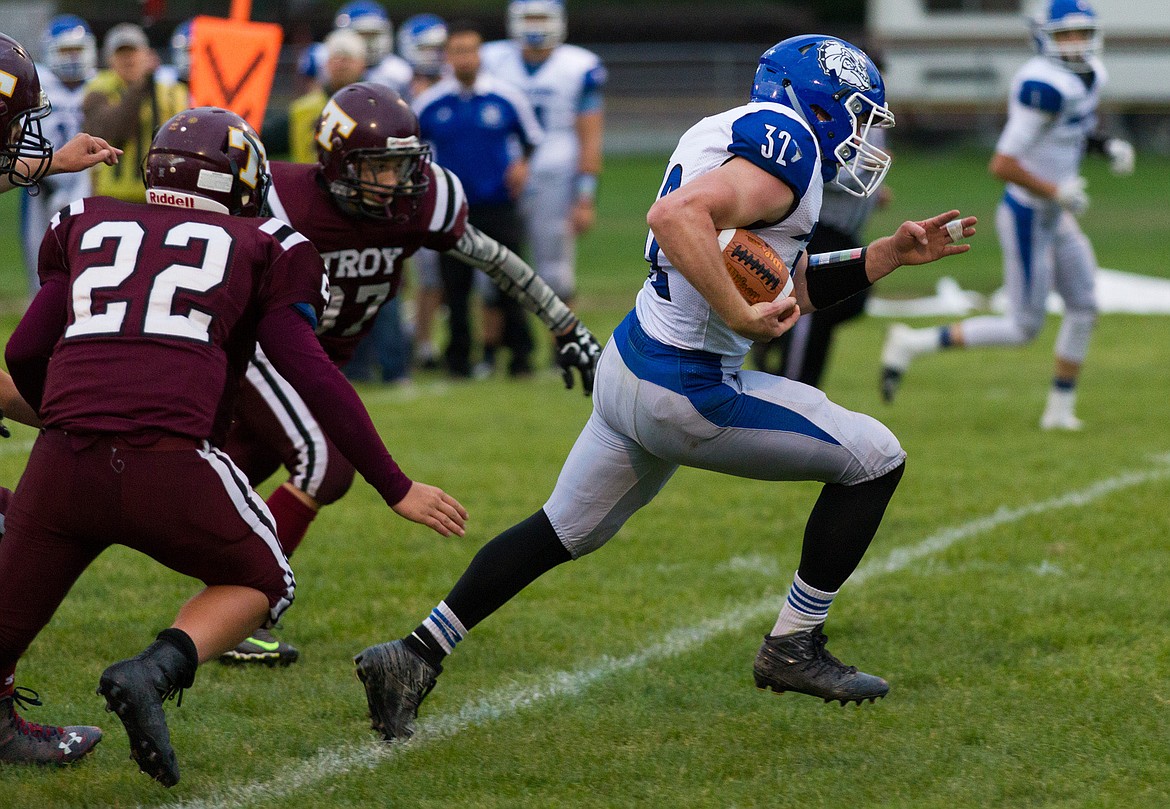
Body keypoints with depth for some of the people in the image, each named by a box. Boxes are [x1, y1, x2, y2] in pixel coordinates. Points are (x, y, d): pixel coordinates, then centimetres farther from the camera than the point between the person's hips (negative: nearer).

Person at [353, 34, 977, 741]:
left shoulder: (742, 137, 16)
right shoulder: (787, 141, -15)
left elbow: (793, 290, 23)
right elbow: (678, 215, -32)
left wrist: (891, 254, 17)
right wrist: (741, 315, -29)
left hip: (631, 365, 10)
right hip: (687, 394, -10)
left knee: (564, 532, 23)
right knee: (875, 459, 3)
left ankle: (415, 658, 22)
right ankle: (793, 649, 9)